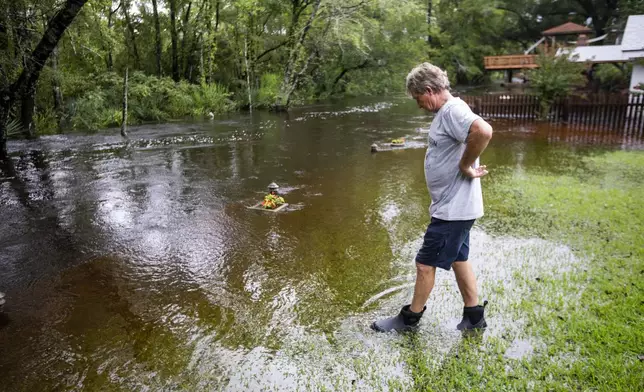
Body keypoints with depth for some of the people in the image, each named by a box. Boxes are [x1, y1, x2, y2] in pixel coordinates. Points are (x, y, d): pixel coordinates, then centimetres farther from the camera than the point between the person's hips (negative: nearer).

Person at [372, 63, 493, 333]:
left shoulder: (453, 110, -19)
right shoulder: (446, 112, 13)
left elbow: (484, 131, -37)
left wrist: (465, 166, -25)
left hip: (453, 209, -10)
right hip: (452, 206, 10)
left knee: (425, 263, 1)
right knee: (457, 259, 19)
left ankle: (409, 319, 18)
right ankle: (474, 317, 32)